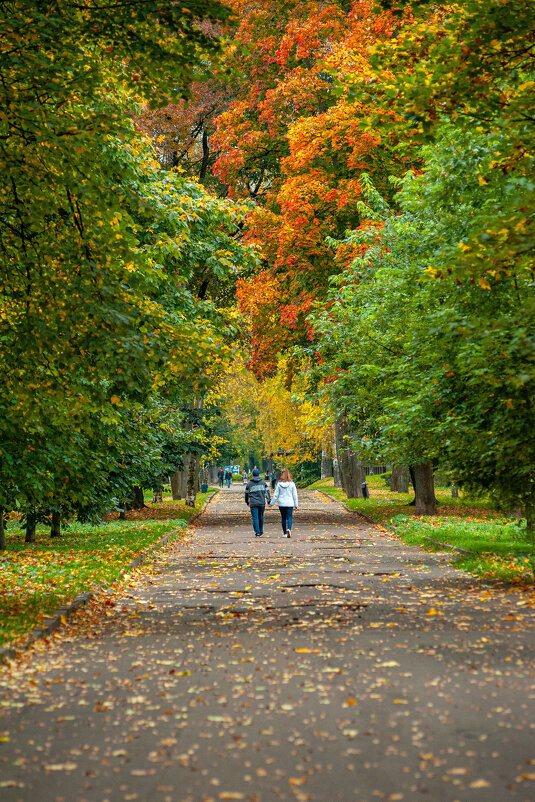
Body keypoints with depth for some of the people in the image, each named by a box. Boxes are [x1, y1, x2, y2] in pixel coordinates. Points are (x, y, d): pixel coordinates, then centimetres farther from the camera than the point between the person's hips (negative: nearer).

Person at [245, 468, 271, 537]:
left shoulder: (249, 483, 6)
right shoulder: (263, 482, 8)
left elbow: (246, 494, 13)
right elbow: (267, 492, 3)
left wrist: (247, 502, 27)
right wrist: (268, 501, 4)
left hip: (253, 503, -2)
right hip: (262, 503, 2)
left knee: (255, 518, -3)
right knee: (261, 517, 16)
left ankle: (257, 532, -11)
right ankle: (261, 531, 23)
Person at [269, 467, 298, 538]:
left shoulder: (279, 484, -4)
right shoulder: (292, 484, -5)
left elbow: (276, 495, 0)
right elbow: (295, 495, -2)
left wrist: (272, 503, 11)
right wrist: (296, 505, 5)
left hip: (281, 503, 1)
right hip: (290, 503, -1)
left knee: (283, 518, 12)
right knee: (289, 517, 2)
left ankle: (285, 533, 16)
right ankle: (289, 529, -24)